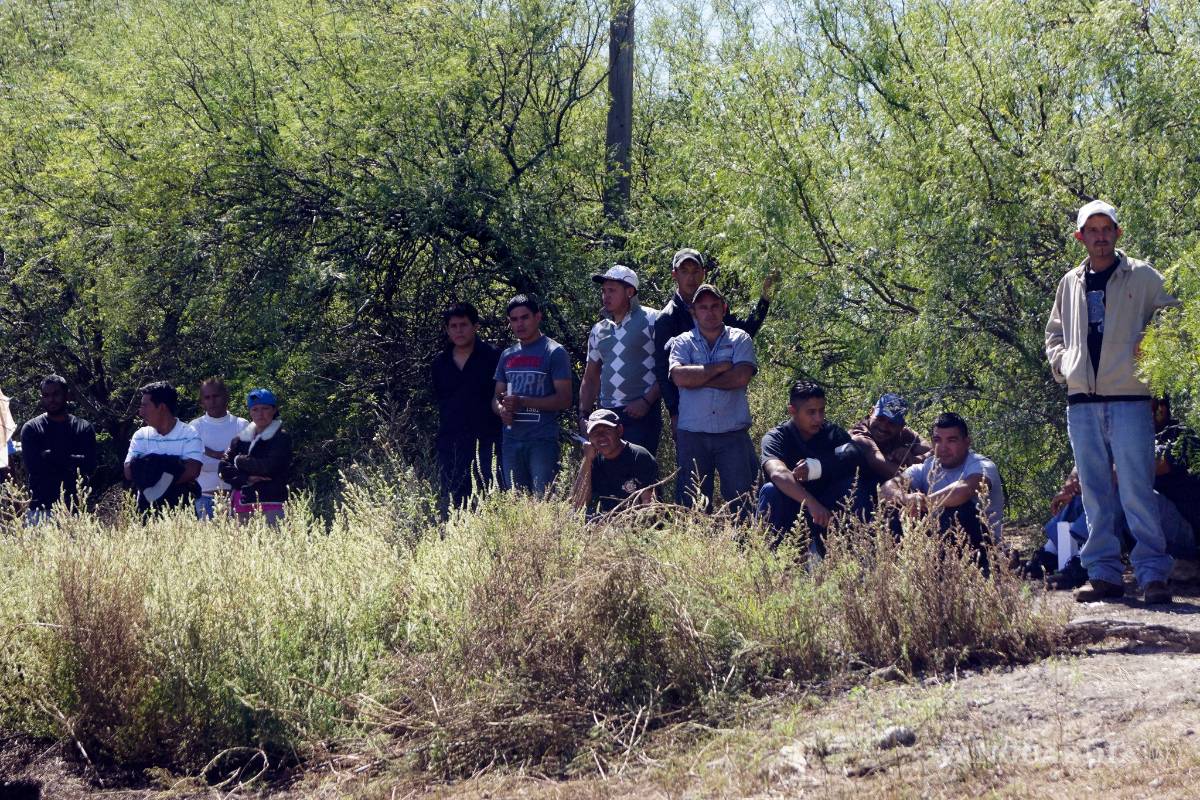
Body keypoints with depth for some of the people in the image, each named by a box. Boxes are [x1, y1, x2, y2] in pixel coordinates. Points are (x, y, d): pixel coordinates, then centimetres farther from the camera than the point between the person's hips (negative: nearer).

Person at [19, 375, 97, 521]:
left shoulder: (84, 428, 9)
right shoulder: (31, 428, 6)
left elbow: (89, 465, -4)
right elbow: (32, 465, -8)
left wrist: (51, 457, -8)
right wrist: (72, 462, -6)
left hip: (72, 507, 1)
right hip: (40, 508, -1)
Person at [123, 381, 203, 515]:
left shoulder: (189, 435, -3)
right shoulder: (141, 435, 8)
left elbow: (192, 471, -16)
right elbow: (129, 473, -4)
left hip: (181, 505, -3)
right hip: (148, 505, 3)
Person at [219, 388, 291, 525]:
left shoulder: (282, 438, 3)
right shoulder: (240, 439, 16)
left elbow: (270, 467, -10)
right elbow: (223, 468, 7)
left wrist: (240, 461, 2)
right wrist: (247, 479, -9)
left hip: (271, 503, -4)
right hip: (242, 504, 4)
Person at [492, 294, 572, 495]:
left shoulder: (554, 352, -1)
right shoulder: (508, 356, 18)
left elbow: (564, 399, -8)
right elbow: (497, 397, 21)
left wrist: (522, 401, -17)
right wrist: (501, 410, -5)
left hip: (542, 441, -6)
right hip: (511, 440, 6)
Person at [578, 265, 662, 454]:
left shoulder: (650, 321, 0)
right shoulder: (598, 331, 18)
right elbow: (590, 378, 23)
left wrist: (647, 401, -14)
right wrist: (584, 415, 11)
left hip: (641, 414, -6)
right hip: (606, 415, 6)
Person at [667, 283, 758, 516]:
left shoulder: (739, 339, 7)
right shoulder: (682, 342, 9)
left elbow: (741, 377, -10)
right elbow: (679, 377, -10)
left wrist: (698, 379, -6)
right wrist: (720, 367, -7)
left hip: (733, 435, -1)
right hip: (692, 435, 1)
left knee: (740, 500, -4)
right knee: (695, 504, 4)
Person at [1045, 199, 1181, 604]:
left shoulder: (1142, 277, 3)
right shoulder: (1071, 283, 15)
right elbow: (1054, 332, 28)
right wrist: (1061, 362, 11)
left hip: (1129, 399, -4)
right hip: (1082, 403, 4)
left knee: (1137, 492, -9)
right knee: (1095, 494, 5)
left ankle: (1153, 574, -7)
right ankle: (1104, 573, 8)